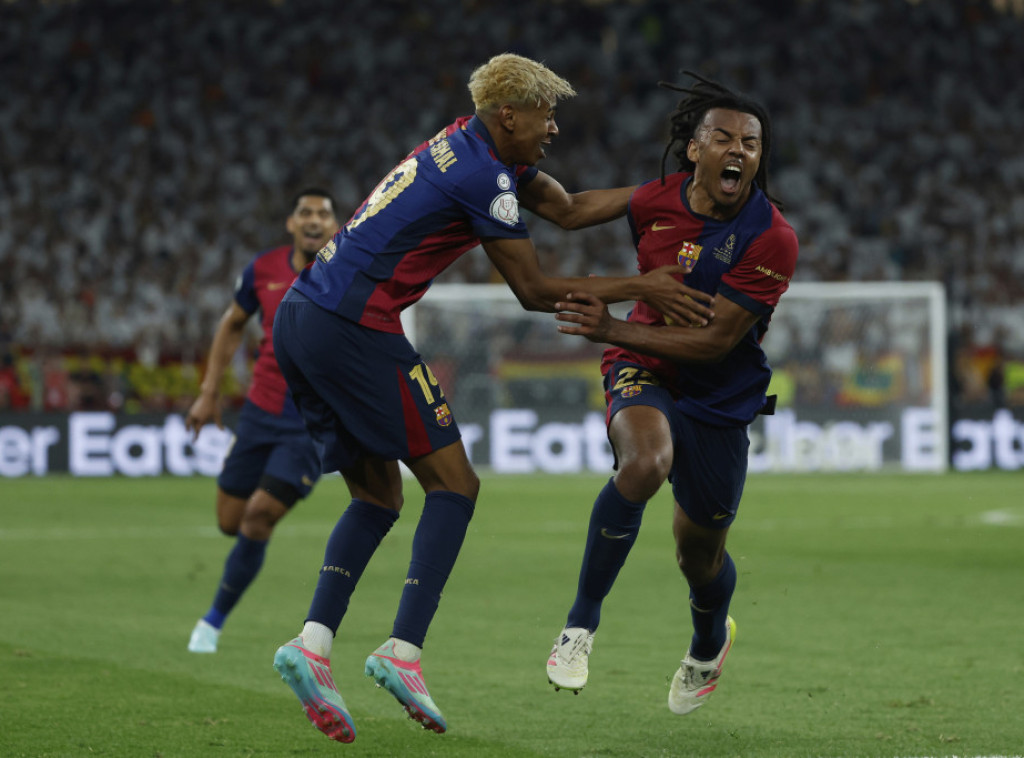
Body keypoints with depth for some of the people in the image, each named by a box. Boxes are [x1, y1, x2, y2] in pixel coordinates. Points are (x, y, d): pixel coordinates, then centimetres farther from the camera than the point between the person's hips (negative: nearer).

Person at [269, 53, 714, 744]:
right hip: (355, 327, -9)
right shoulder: (483, 178, -11)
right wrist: (639, 288, -1)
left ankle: (313, 643, -4)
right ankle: (403, 651, -14)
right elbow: (534, 291, -5)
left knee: (378, 495, 13)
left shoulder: (471, 146, 18)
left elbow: (569, 208, 25)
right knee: (454, 482, -2)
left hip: (298, 320, 10)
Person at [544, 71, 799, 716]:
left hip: (720, 399, 0)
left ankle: (709, 644, 49)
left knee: (701, 554, 11)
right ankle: (582, 622, -21)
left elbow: (714, 342, -22)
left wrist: (613, 330, -25)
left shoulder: (772, 239, -20)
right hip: (644, 373, 0)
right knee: (645, 463, -35)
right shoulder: (655, 202, -9)